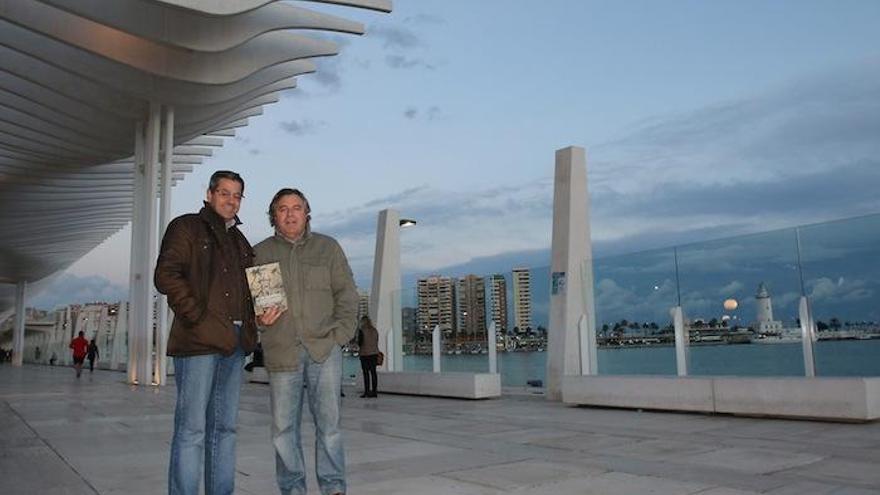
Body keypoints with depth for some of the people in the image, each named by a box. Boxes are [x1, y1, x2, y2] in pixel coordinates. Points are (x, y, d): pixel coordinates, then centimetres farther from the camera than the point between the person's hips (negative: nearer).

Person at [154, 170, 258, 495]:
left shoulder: (240, 241, 22)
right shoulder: (187, 227, 1)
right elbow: (166, 276, -10)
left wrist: (251, 320, 8)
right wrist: (197, 316, -16)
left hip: (234, 343, 7)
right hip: (199, 340, -7)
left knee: (225, 427, 10)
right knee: (192, 428, -6)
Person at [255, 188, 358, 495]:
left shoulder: (328, 247, 10)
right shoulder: (260, 253, 12)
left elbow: (346, 294, 8)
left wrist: (340, 334, -4)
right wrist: (258, 318, -8)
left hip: (325, 349, -1)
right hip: (281, 352, 1)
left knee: (329, 422, -1)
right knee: (284, 426, 4)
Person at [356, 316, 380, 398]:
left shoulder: (361, 330, -7)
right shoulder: (375, 330, 9)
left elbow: (360, 342, -7)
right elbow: (377, 342, 12)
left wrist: (359, 348, 12)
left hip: (365, 353, -5)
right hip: (374, 353, 5)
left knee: (366, 373, -2)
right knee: (373, 372, 6)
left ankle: (366, 391, -4)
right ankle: (374, 391, 6)